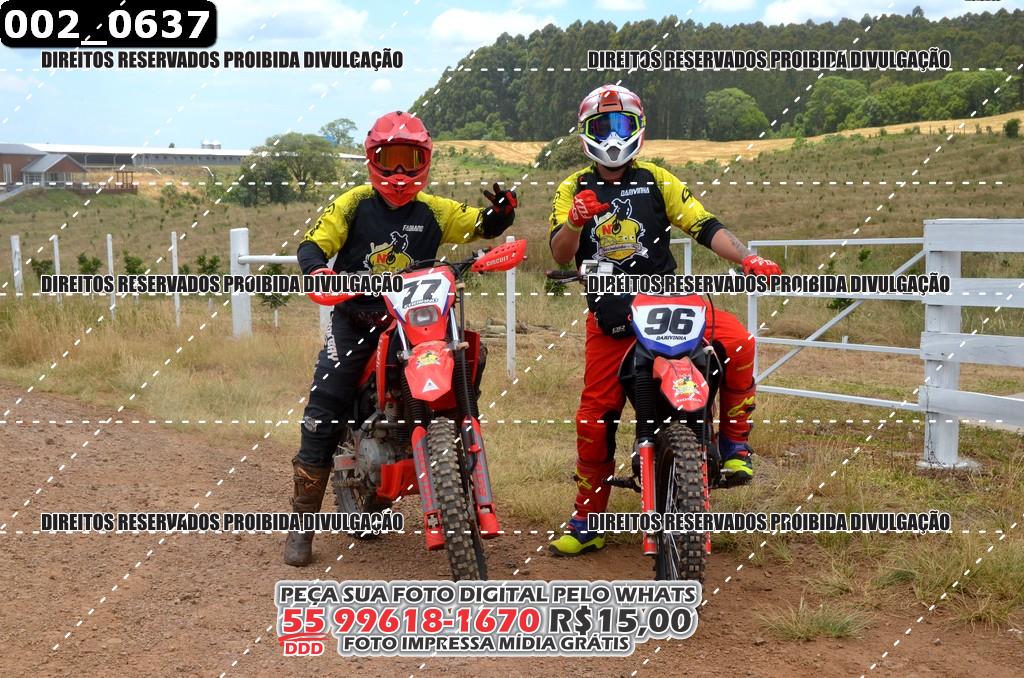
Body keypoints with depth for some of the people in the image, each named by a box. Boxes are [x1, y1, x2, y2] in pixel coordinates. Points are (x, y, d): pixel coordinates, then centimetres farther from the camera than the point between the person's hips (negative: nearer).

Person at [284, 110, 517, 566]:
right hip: (355, 316, -2)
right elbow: (312, 243, -4)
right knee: (322, 415, -12)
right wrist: (317, 269, -27)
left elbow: (482, 224, 6)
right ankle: (302, 524, -4)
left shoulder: (433, 211, 9)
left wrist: (502, 212, -18)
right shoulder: (355, 203, 2)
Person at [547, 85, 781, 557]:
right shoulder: (573, 189, 8)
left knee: (736, 341, -26)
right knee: (595, 415, -2)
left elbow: (704, 226, 0)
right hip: (608, 314, 0)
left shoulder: (657, 181, 8)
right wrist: (574, 221, -28)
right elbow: (559, 255, -6)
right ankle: (587, 521, 13)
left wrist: (748, 259, -17)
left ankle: (733, 444, -7)